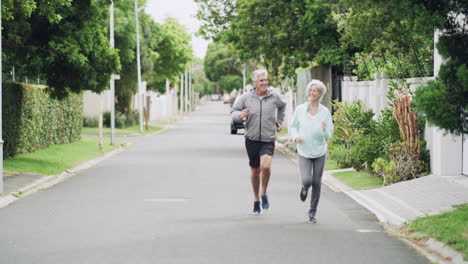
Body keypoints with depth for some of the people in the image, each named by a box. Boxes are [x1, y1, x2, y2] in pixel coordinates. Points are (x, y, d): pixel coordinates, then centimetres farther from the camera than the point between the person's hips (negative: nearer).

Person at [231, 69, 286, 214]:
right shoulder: (246, 97, -4)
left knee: (266, 166, -23)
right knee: (255, 170, 9)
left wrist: (279, 121, 18)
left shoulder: (274, 96, 0)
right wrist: (240, 115, -19)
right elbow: (233, 112, 2)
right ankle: (256, 199, 29)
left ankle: (264, 194, 1)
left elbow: (282, 106, 23)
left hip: (268, 139, -1)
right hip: (252, 138, 1)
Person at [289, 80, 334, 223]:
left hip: (320, 152, 1)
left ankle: (312, 213, 19)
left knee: (316, 183, 4)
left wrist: (325, 130, -23)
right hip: (304, 152, -1)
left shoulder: (325, 112, -4)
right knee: (307, 180, -16)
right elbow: (293, 126, 8)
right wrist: (296, 137, -11)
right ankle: (304, 188, 23)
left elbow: (329, 134, 0)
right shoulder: (300, 109, -5)